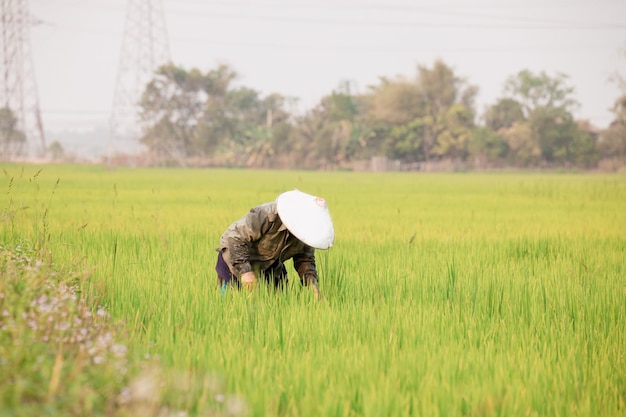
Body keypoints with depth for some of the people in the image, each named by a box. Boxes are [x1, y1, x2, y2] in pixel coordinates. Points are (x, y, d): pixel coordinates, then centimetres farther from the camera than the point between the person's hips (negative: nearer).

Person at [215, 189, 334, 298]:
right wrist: (244, 271, -40)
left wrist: (311, 281, -20)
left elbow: (305, 258, 0)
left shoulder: (306, 231, -15)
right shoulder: (264, 216, -37)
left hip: (271, 266, 6)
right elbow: (233, 237, -35)